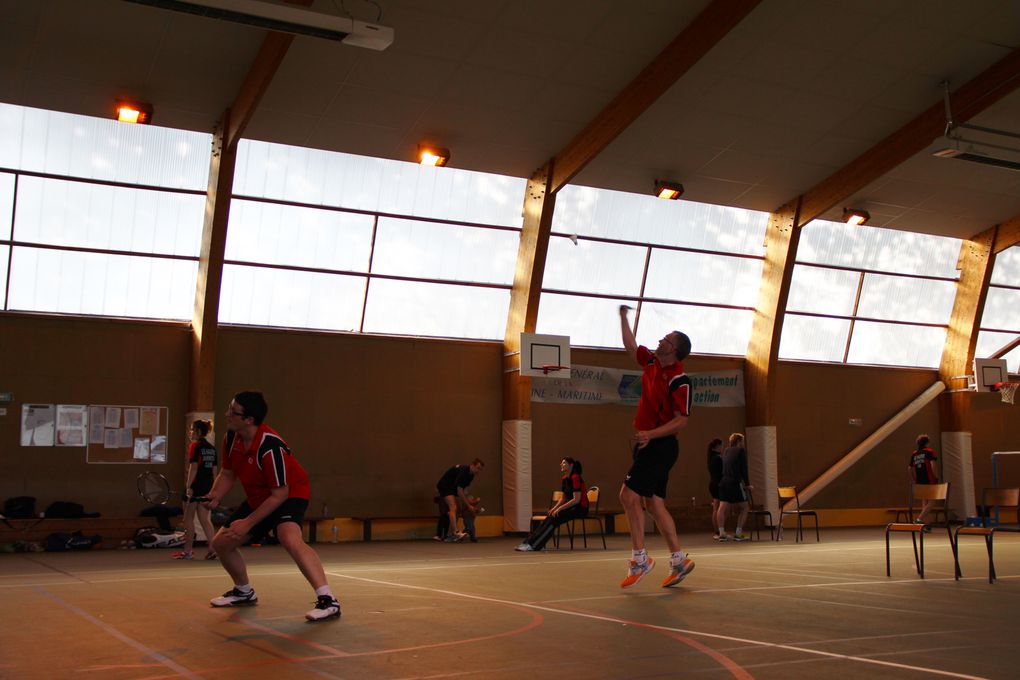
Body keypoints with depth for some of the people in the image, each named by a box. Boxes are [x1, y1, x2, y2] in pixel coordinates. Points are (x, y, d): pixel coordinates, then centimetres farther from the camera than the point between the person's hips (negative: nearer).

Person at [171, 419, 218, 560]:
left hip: (196, 485, -6)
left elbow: (193, 467, -15)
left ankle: (188, 551, 10)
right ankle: (211, 548, -2)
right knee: (204, 519, 9)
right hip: (208, 485, 6)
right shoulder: (212, 448, 11)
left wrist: (188, 486, -17)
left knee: (188, 519, 5)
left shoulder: (195, 446, -8)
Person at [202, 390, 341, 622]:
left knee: (290, 539, -36)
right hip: (257, 497, 9)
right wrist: (215, 496, -14)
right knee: (221, 543, 10)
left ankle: (328, 601, -36)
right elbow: (227, 474, 7)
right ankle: (244, 592, 35)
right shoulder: (231, 438, -10)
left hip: (290, 494, -8)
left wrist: (248, 523, -26)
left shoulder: (270, 447, -32)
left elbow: (280, 494, -27)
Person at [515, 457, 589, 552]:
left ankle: (532, 545, -29)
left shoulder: (575, 478, -17)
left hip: (580, 508, -8)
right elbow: (563, 498, 18)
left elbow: (576, 499, -21)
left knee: (553, 520, -24)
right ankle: (527, 543, -19)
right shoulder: (565, 479, 11)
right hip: (571, 507, 8)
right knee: (548, 518, -11)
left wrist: (560, 508, -20)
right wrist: (554, 508, 1)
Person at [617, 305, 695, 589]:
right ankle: (679, 560, 15)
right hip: (647, 443, 8)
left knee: (629, 495, -14)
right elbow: (631, 347, 26)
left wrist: (650, 434, -27)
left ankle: (640, 560, -8)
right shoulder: (651, 363, 7)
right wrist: (623, 318, 28)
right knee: (654, 503, 9)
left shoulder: (679, 381, -16)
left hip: (660, 446, -8)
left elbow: (682, 420, -19)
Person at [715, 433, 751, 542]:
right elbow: (744, 468, -3)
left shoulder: (726, 451, 18)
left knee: (723, 508, -2)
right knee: (744, 508, 7)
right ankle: (738, 534, 0)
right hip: (735, 483, -5)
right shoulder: (741, 450, 0)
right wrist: (747, 484, 2)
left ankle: (722, 533, -11)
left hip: (723, 483, 5)